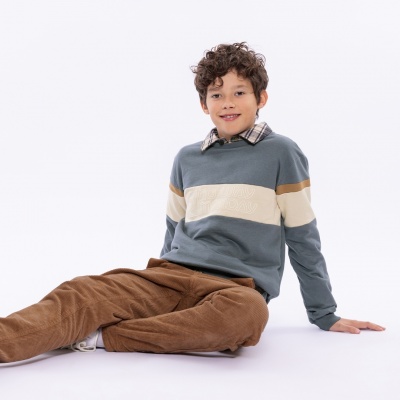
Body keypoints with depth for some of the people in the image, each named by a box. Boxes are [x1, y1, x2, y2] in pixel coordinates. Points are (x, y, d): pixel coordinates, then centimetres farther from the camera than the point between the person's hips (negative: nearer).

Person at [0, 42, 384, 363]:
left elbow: (302, 237, 6)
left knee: (245, 313, -41)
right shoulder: (187, 159, 15)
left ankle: (99, 337, -34)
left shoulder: (281, 153, 3)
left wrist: (324, 315, 8)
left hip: (238, 285, -4)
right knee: (81, 293, -23)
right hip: (171, 275, 4)